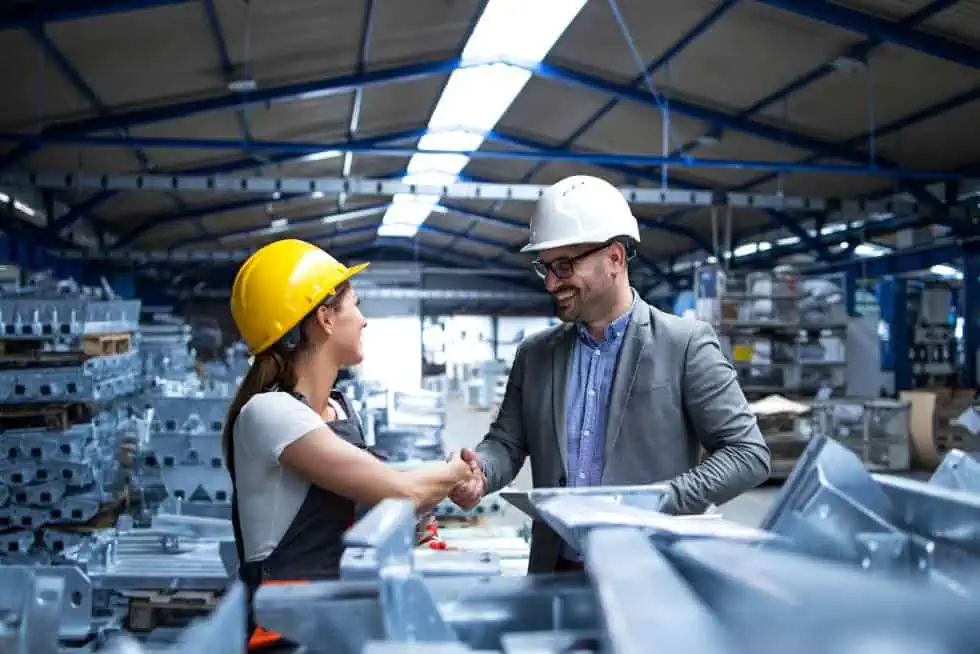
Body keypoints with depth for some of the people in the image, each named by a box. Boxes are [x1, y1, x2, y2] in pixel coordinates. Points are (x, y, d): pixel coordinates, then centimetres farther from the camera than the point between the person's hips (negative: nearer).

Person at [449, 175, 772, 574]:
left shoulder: (685, 345, -2)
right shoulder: (534, 354, 12)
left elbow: (749, 454, -3)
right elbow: (506, 442, 15)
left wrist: (659, 503, -15)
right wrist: (480, 472, -7)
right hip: (556, 574, 4)